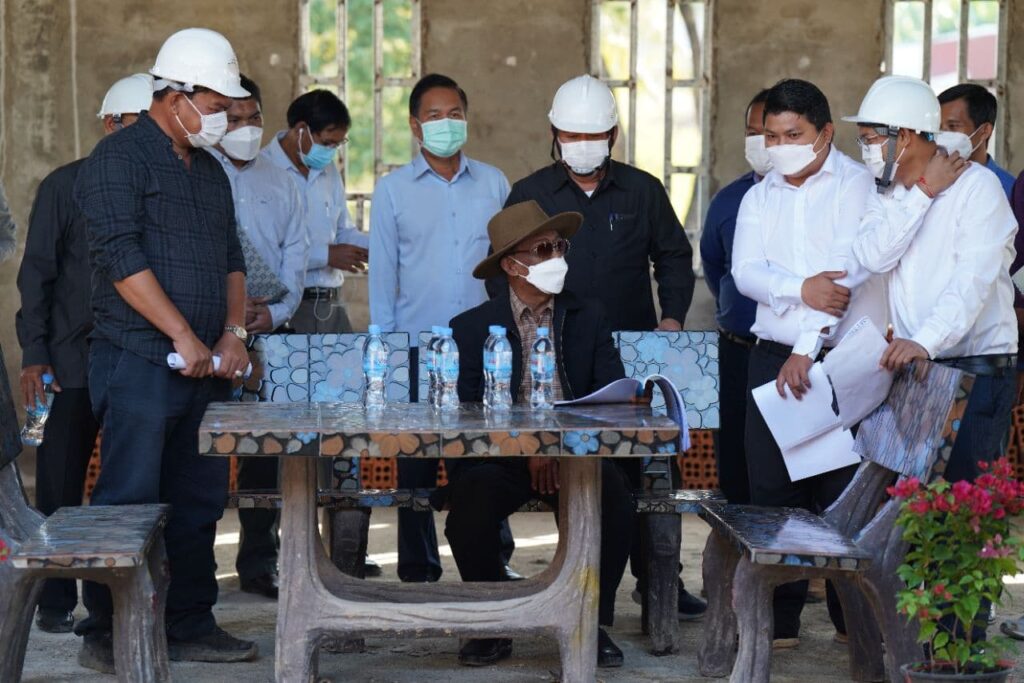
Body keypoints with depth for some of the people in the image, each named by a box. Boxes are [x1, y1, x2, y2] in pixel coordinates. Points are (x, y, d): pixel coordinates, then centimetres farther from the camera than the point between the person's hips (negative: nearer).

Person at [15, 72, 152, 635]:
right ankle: (56, 602, 11)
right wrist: (33, 355, -7)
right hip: (72, 364, -2)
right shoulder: (66, 187, 1)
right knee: (60, 486, 2)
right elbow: (37, 273, 0)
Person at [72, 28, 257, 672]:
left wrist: (233, 332, 4)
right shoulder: (119, 158, -6)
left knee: (199, 503, 10)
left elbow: (232, 257, 21)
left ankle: (191, 625, 18)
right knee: (129, 501, -6)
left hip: (207, 367, 8)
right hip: (140, 365, -8)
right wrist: (184, 335, -17)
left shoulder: (210, 171, 20)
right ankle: (106, 636, 1)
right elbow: (121, 256, -15)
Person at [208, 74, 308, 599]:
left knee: (267, 448, 4)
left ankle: (259, 564, 12)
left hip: (269, 331, 4)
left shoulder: (279, 183, 14)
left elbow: (295, 253, 10)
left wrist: (276, 310, -6)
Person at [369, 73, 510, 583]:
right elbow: (381, 273, 7)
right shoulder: (393, 190, 7)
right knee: (415, 465, 2)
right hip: (417, 348, -1)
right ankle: (417, 570, 10)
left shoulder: (494, 184, 10)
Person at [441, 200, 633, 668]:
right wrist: (526, 451, -17)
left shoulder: (588, 318, 12)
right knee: (470, 495, -32)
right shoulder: (471, 328, 5)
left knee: (612, 489, -30)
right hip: (501, 456, -1)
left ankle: (593, 624, -12)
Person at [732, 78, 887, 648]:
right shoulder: (760, 198, 14)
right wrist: (802, 290, -21)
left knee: (844, 492, -3)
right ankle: (780, 617, 10)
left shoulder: (856, 186, -3)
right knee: (772, 490, 3)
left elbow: (847, 270, -14)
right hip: (774, 356, 5)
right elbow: (746, 271, 0)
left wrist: (807, 349, -22)